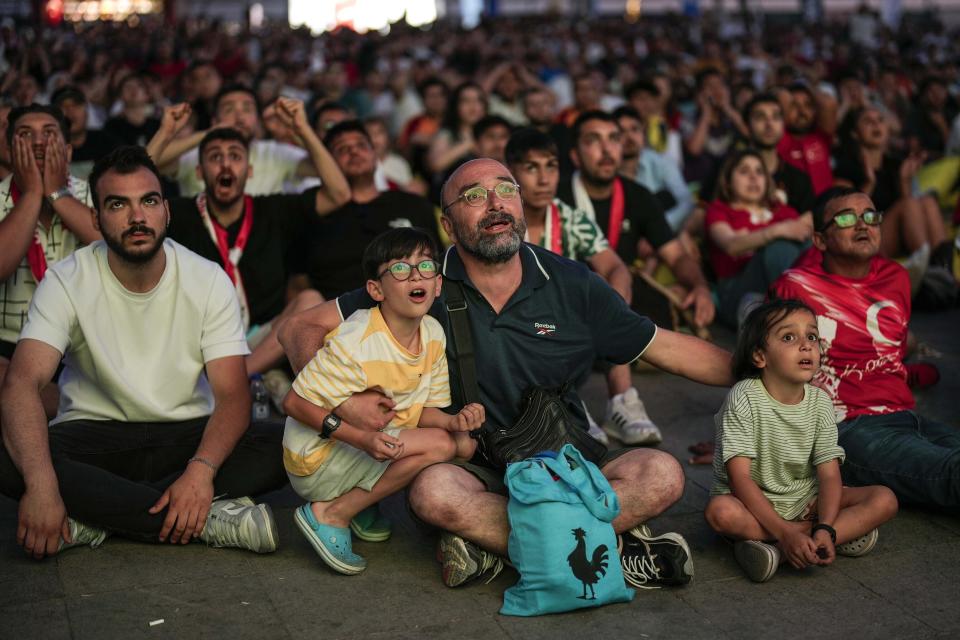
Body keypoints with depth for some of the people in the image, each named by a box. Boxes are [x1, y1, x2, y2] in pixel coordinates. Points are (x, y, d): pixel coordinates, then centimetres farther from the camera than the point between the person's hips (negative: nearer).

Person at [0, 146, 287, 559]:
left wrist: (201, 469, -34)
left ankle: (94, 517, -25)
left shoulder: (209, 280, -8)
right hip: (92, 434, -1)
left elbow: (232, 393, -14)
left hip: (185, 435, 1)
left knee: (282, 447, -26)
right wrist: (40, 483, -42)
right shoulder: (67, 282, -11)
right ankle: (207, 519, -29)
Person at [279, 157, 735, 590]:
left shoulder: (571, 284, 3)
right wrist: (342, 400, -19)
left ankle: (493, 548, -23)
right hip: (475, 472, -2)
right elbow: (300, 329, -2)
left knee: (662, 473, -23)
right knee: (432, 491, -35)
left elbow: (670, 348, 9)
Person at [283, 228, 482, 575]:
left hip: (377, 443, 8)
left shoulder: (433, 334, -2)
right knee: (439, 444, -22)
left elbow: (422, 410, 4)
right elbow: (296, 403, -21)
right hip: (316, 462, -8)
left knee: (464, 443, -1)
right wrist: (362, 438, -30)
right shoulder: (355, 343, -25)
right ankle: (330, 514, -13)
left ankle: (360, 499, 6)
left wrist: (454, 421, -18)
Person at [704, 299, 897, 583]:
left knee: (885, 500, -14)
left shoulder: (820, 402, -4)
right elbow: (739, 477, -23)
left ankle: (779, 550, -25)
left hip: (805, 502, 4)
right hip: (753, 503, -4)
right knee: (720, 512, -37)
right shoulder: (744, 398, -17)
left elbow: (829, 475, -8)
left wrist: (825, 529, -27)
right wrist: (785, 533, -32)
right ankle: (846, 532, -25)